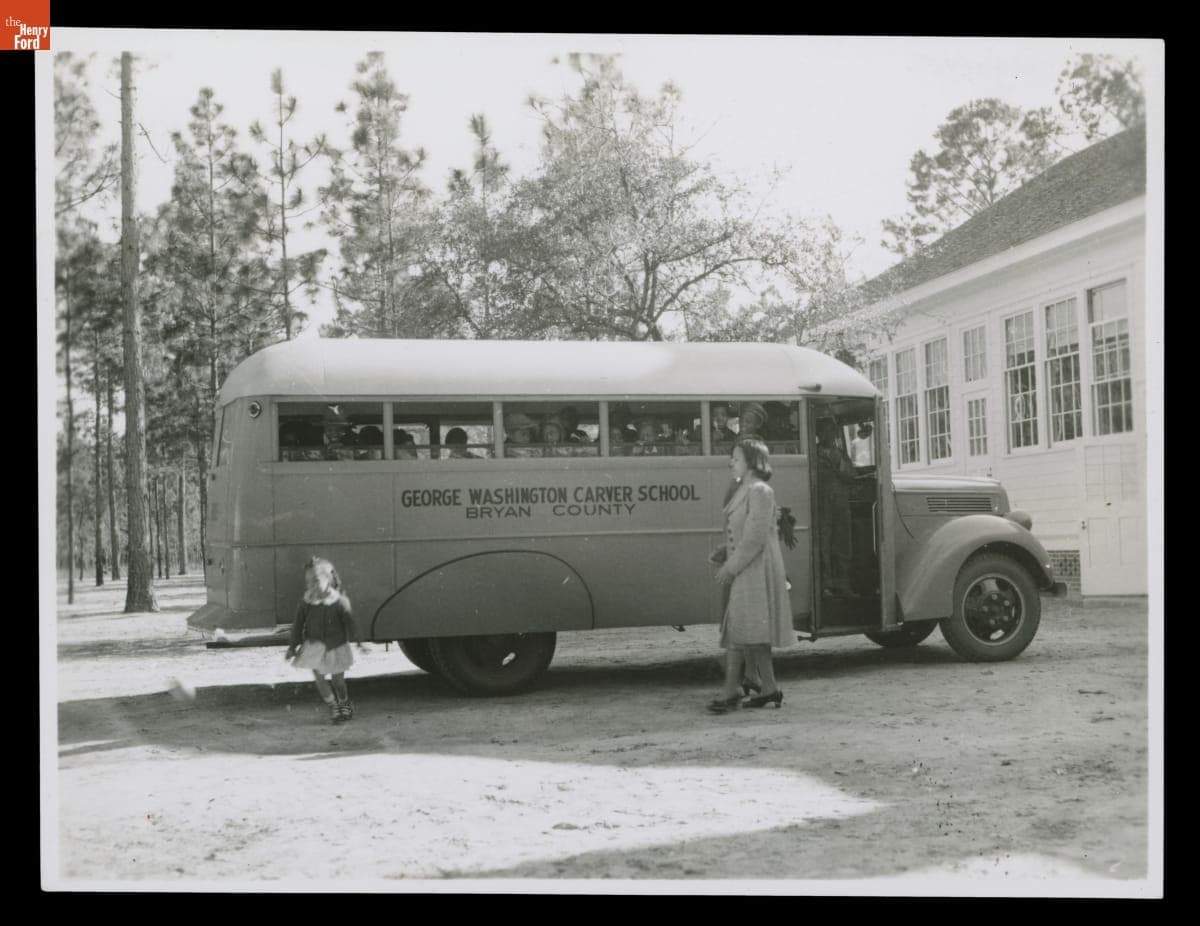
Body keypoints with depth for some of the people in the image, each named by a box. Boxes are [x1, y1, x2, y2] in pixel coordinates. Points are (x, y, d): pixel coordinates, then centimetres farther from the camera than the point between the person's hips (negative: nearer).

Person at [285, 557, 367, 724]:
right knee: (319, 679, -4)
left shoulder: (339, 600, -11)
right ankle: (333, 706, 18)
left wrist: (356, 641, -19)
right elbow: (298, 624, 3)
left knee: (338, 680, 7)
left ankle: (345, 704, 35)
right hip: (314, 646, 2)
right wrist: (292, 646, 5)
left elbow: (348, 621, -10)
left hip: (336, 646, -2)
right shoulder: (306, 601, -4)